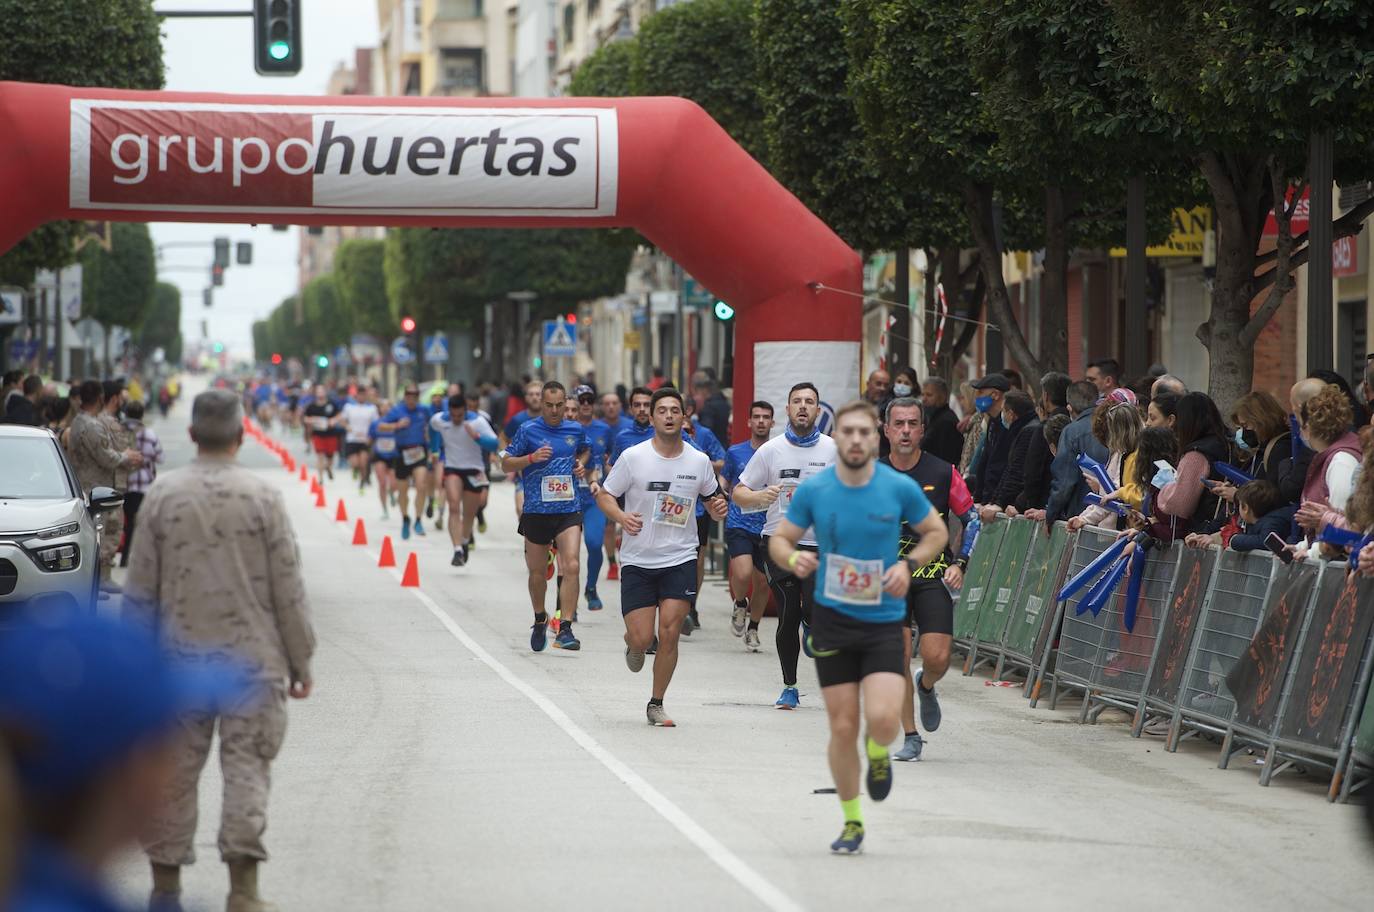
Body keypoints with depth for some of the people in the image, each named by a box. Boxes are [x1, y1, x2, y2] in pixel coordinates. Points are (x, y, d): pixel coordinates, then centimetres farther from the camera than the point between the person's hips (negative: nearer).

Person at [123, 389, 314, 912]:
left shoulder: (162, 496, -1)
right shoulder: (262, 498, -6)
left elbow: (140, 590, 3)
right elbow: (288, 589, -4)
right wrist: (299, 661, 5)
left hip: (180, 658, 2)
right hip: (252, 656, -2)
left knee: (175, 769, 10)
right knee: (247, 766, 0)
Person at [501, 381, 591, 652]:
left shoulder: (576, 430, 6)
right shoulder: (528, 430, -3)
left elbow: (585, 449, 29)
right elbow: (506, 464, 1)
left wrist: (581, 464, 8)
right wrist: (532, 458, -15)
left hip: (568, 510, 1)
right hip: (536, 511, -1)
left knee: (571, 566, -17)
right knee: (537, 573, 10)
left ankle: (565, 629, -19)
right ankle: (540, 620, 37)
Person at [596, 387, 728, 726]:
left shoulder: (699, 461, 1)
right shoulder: (633, 457, -6)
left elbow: (711, 498, 16)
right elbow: (604, 494, 1)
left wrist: (718, 508, -8)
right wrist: (622, 517, -19)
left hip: (680, 559, 1)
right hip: (638, 559, -1)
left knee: (669, 633, -9)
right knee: (642, 639, -7)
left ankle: (656, 704, 9)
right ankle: (634, 644, 33)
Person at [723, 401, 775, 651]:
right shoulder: (735, 452, 3)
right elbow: (725, 485, 17)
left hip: (768, 527, 1)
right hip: (739, 525, -1)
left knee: (762, 582, 7)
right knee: (743, 573, -22)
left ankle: (752, 629, 29)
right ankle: (740, 606, 10)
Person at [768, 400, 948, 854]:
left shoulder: (901, 488, -5)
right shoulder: (812, 490, -4)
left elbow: (936, 532, 9)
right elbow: (779, 539, 7)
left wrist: (908, 565, -9)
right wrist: (793, 558, -17)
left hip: (885, 620, -1)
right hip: (832, 620, 1)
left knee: (883, 719, -18)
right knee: (843, 727, -1)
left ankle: (877, 752, 20)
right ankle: (852, 822, 18)